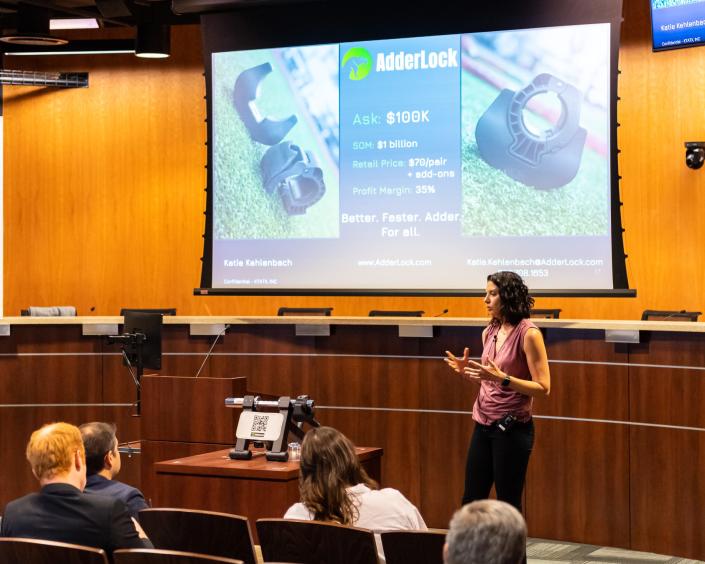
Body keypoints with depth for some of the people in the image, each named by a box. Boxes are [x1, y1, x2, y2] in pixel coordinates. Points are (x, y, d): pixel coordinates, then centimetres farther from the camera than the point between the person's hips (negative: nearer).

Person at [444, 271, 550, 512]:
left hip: (512, 428, -7)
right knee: (471, 501, 11)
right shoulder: (489, 332, 9)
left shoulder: (528, 334, -12)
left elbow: (543, 388, -15)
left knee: (508, 504, 1)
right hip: (483, 425, 7)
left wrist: (502, 378, -24)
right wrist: (466, 372, 2)